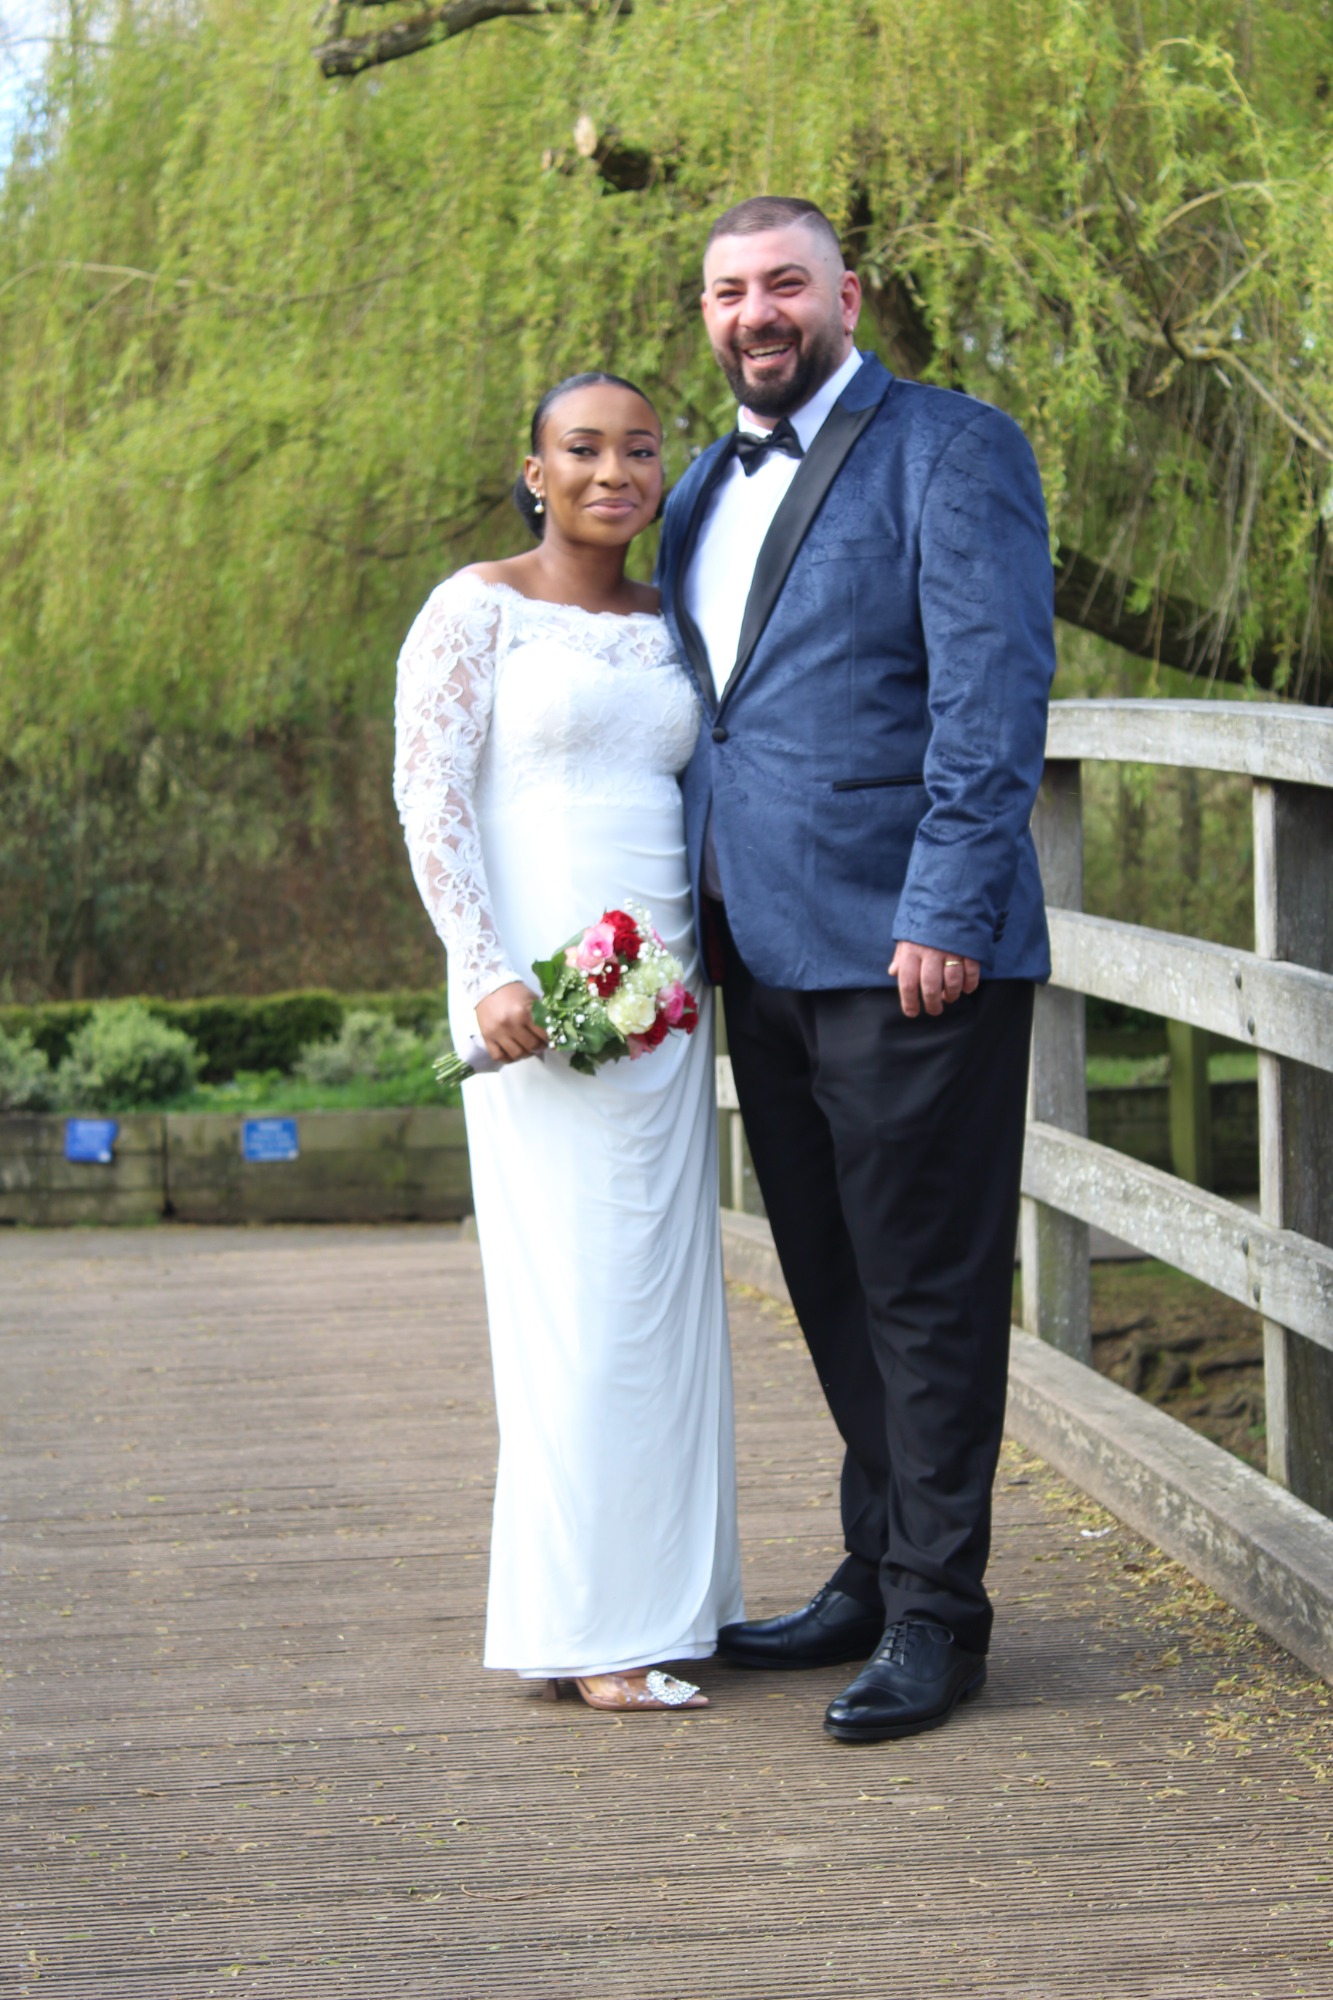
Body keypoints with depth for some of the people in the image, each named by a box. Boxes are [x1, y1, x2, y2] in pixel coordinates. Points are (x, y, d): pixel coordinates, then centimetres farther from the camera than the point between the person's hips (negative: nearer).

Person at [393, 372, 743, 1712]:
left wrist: (708, 966, 9)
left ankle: (658, 1593, 16)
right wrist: (490, 977, -16)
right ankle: (586, 1628, -1)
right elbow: (430, 798, -7)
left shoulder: (667, 626, 15)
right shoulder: (477, 609, -2)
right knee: (576, 1296, -6)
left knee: (663, 1291, 7)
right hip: (537, 993, -6)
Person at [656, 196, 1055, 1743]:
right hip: (763, 960, 8)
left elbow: (992, 694, -12)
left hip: (908, 952, -7)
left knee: (926, 1293, 0)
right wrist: (686, 921, 13)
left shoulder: (951, 451, -5)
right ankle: (875, 1573, 27)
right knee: (834, 1289, 15)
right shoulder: (703, 491, 18)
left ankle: (934, 1615, 9)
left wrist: (948, 913, -19)